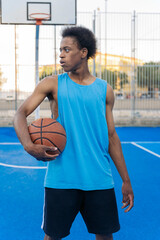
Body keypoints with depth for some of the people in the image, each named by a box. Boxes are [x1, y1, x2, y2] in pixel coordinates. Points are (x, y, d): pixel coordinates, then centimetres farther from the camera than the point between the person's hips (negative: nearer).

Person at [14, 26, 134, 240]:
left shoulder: (104, 90, 7)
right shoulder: (53, 84, 2)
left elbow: (111, 136, 10)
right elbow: (21, 114, -4)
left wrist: (126, 180, 9)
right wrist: (29, 145, -25)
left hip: (99, 180, 2)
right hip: (61, 180, -1)